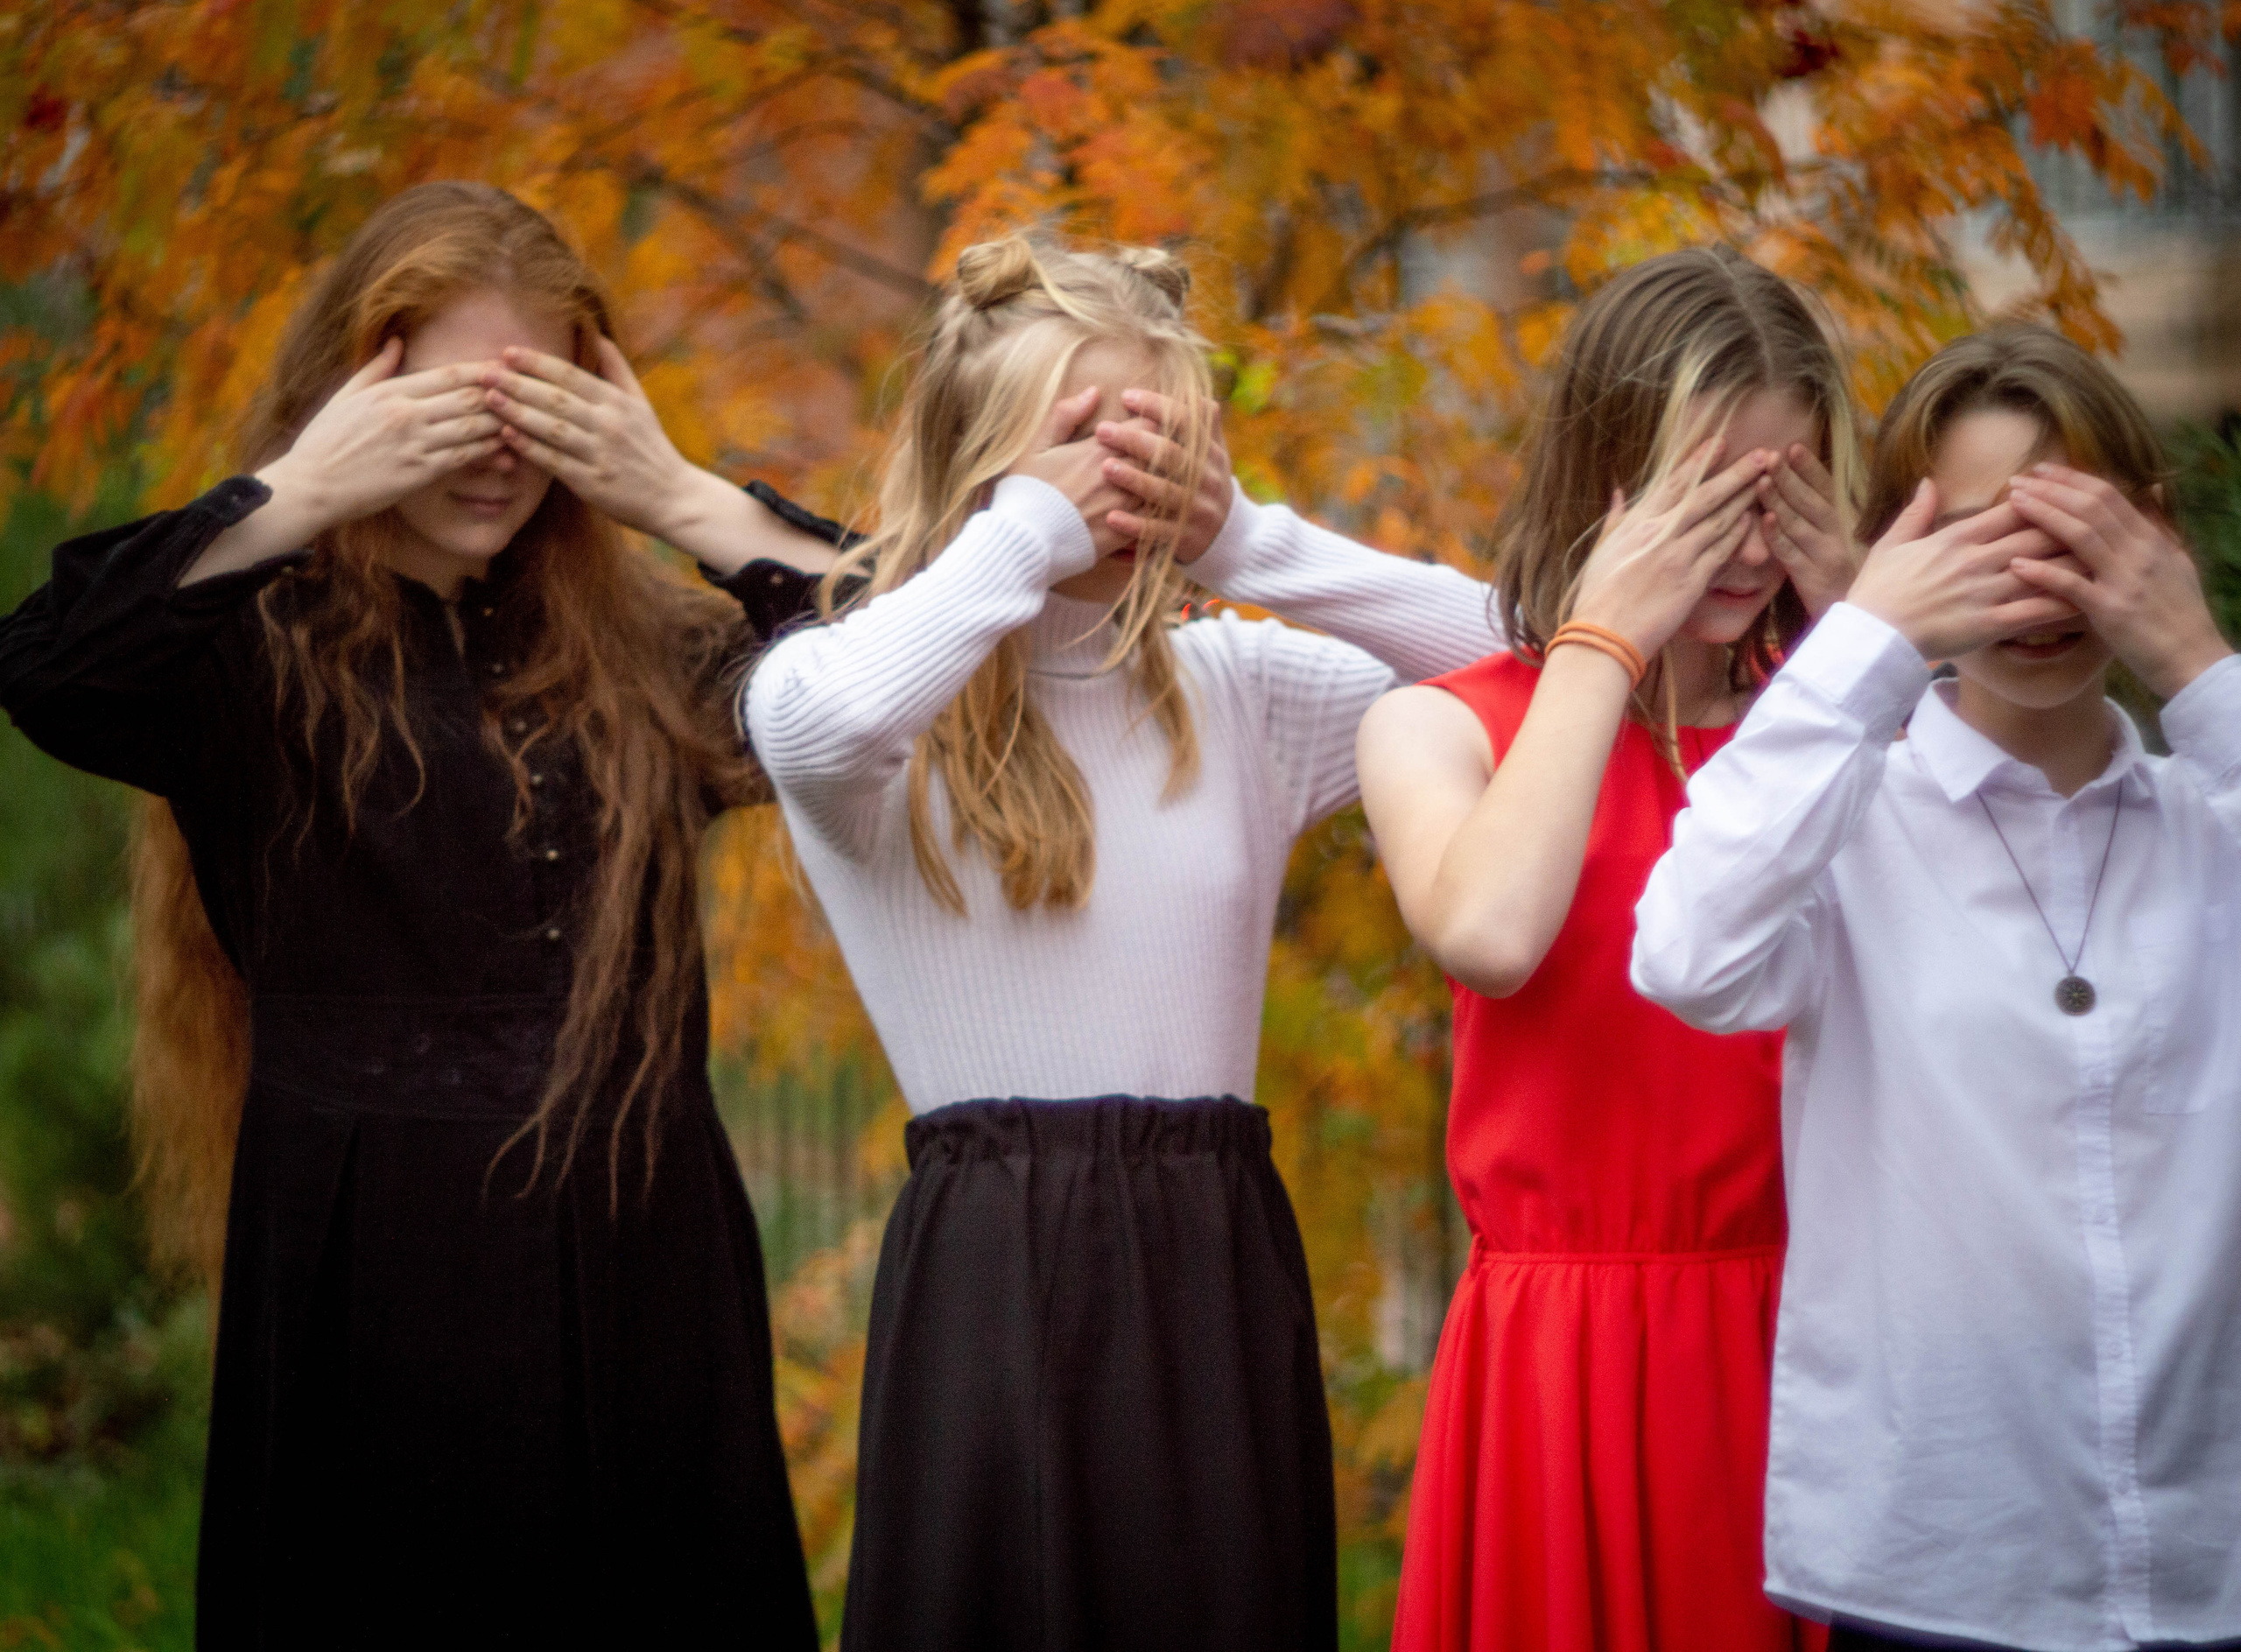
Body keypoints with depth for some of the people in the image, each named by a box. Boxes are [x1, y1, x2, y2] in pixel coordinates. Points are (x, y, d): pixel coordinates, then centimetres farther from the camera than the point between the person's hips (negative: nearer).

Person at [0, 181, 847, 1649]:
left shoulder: (645, 657, 11)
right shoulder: (266, 654, -2)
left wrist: (684, 502, -2)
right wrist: (302, 494, -15)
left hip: (638, 1270, 4)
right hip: (365, 1272, -3)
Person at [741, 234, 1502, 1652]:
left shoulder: (1233, 687, 11)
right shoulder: (895, 701, -2)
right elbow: (818, 719, -27)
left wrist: (1246, 542, -4)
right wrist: (1029, 531, -12)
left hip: (1221, 1254, 4)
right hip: (995, 1257, -4)